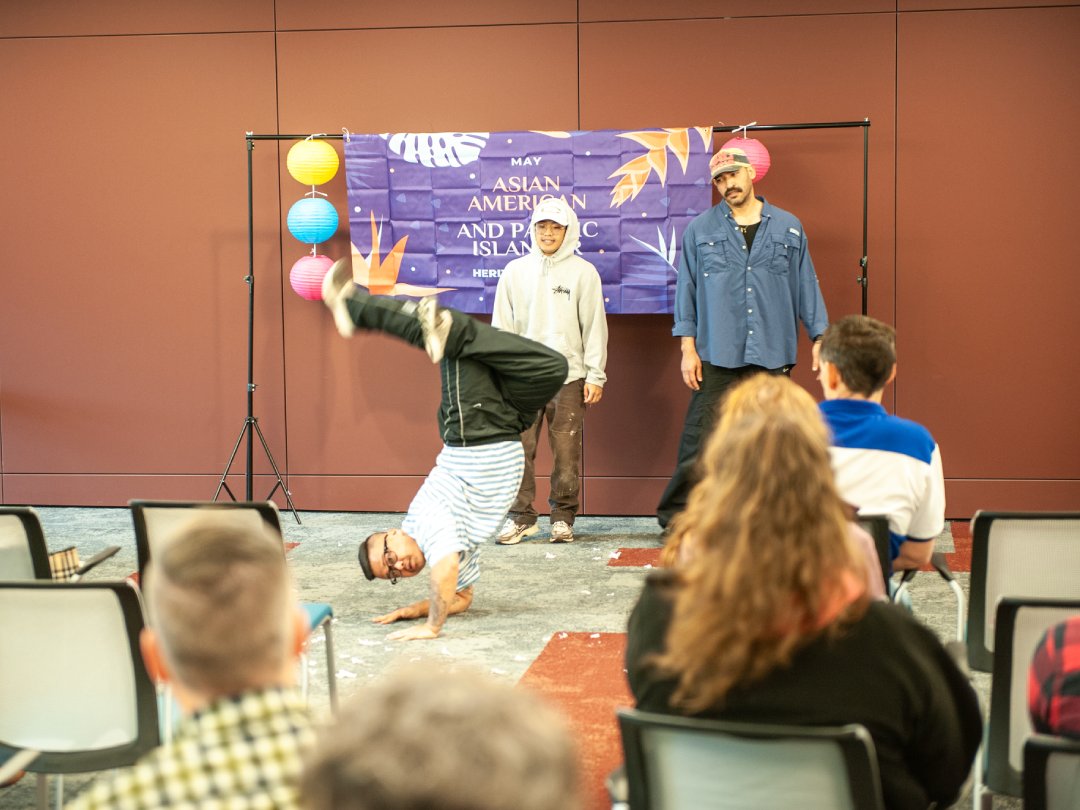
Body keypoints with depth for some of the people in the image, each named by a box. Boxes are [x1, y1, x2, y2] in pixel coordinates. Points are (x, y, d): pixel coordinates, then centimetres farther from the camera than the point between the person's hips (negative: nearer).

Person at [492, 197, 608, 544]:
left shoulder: (583, 272, 3)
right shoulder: (515, 271, 9)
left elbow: (594, 327, 2)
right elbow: (502, 328, 10)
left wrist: (595, 376, -2)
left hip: (568, 376, -2)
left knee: (566, 452, 1)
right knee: (519, 450, 1)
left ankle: (563, 517, 12)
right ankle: (521, 516, 11)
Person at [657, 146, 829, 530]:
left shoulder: (788, 228, 11)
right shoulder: (699, 229, 7)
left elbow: (807, 287, 12)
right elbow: (686, 289, 6)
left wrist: (820, 340, 7)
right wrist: (687, 348, 0)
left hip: (772, 355, 2)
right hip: (716, 357, -1)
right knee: (699, 439, -5)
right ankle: (676, 518, 3)